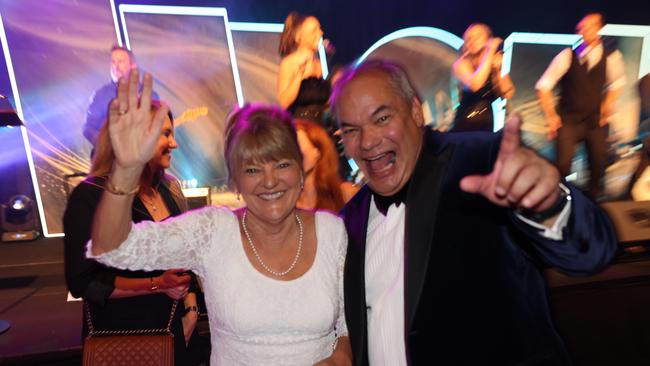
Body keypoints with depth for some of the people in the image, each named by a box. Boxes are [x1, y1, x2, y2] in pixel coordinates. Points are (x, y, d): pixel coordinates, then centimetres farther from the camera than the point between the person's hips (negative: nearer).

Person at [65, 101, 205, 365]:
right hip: (122, 337, -5)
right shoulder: (91, 196, -16)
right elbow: (82, 282, -16)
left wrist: (191, 307, -1)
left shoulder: (170, 189, 2)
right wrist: (156, 285, -22)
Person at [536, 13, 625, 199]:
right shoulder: (567, 56, -13)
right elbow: (543, 86, -7)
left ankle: (592, 201, 31)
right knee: (562, 164, -10)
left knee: (598, 165, 9)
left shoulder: (611, 57, -7)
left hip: (596, 119, 3)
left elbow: (617, 83, 13)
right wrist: (551, 115, -8)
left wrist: (607, 106, 5)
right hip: (569, 119, -2)